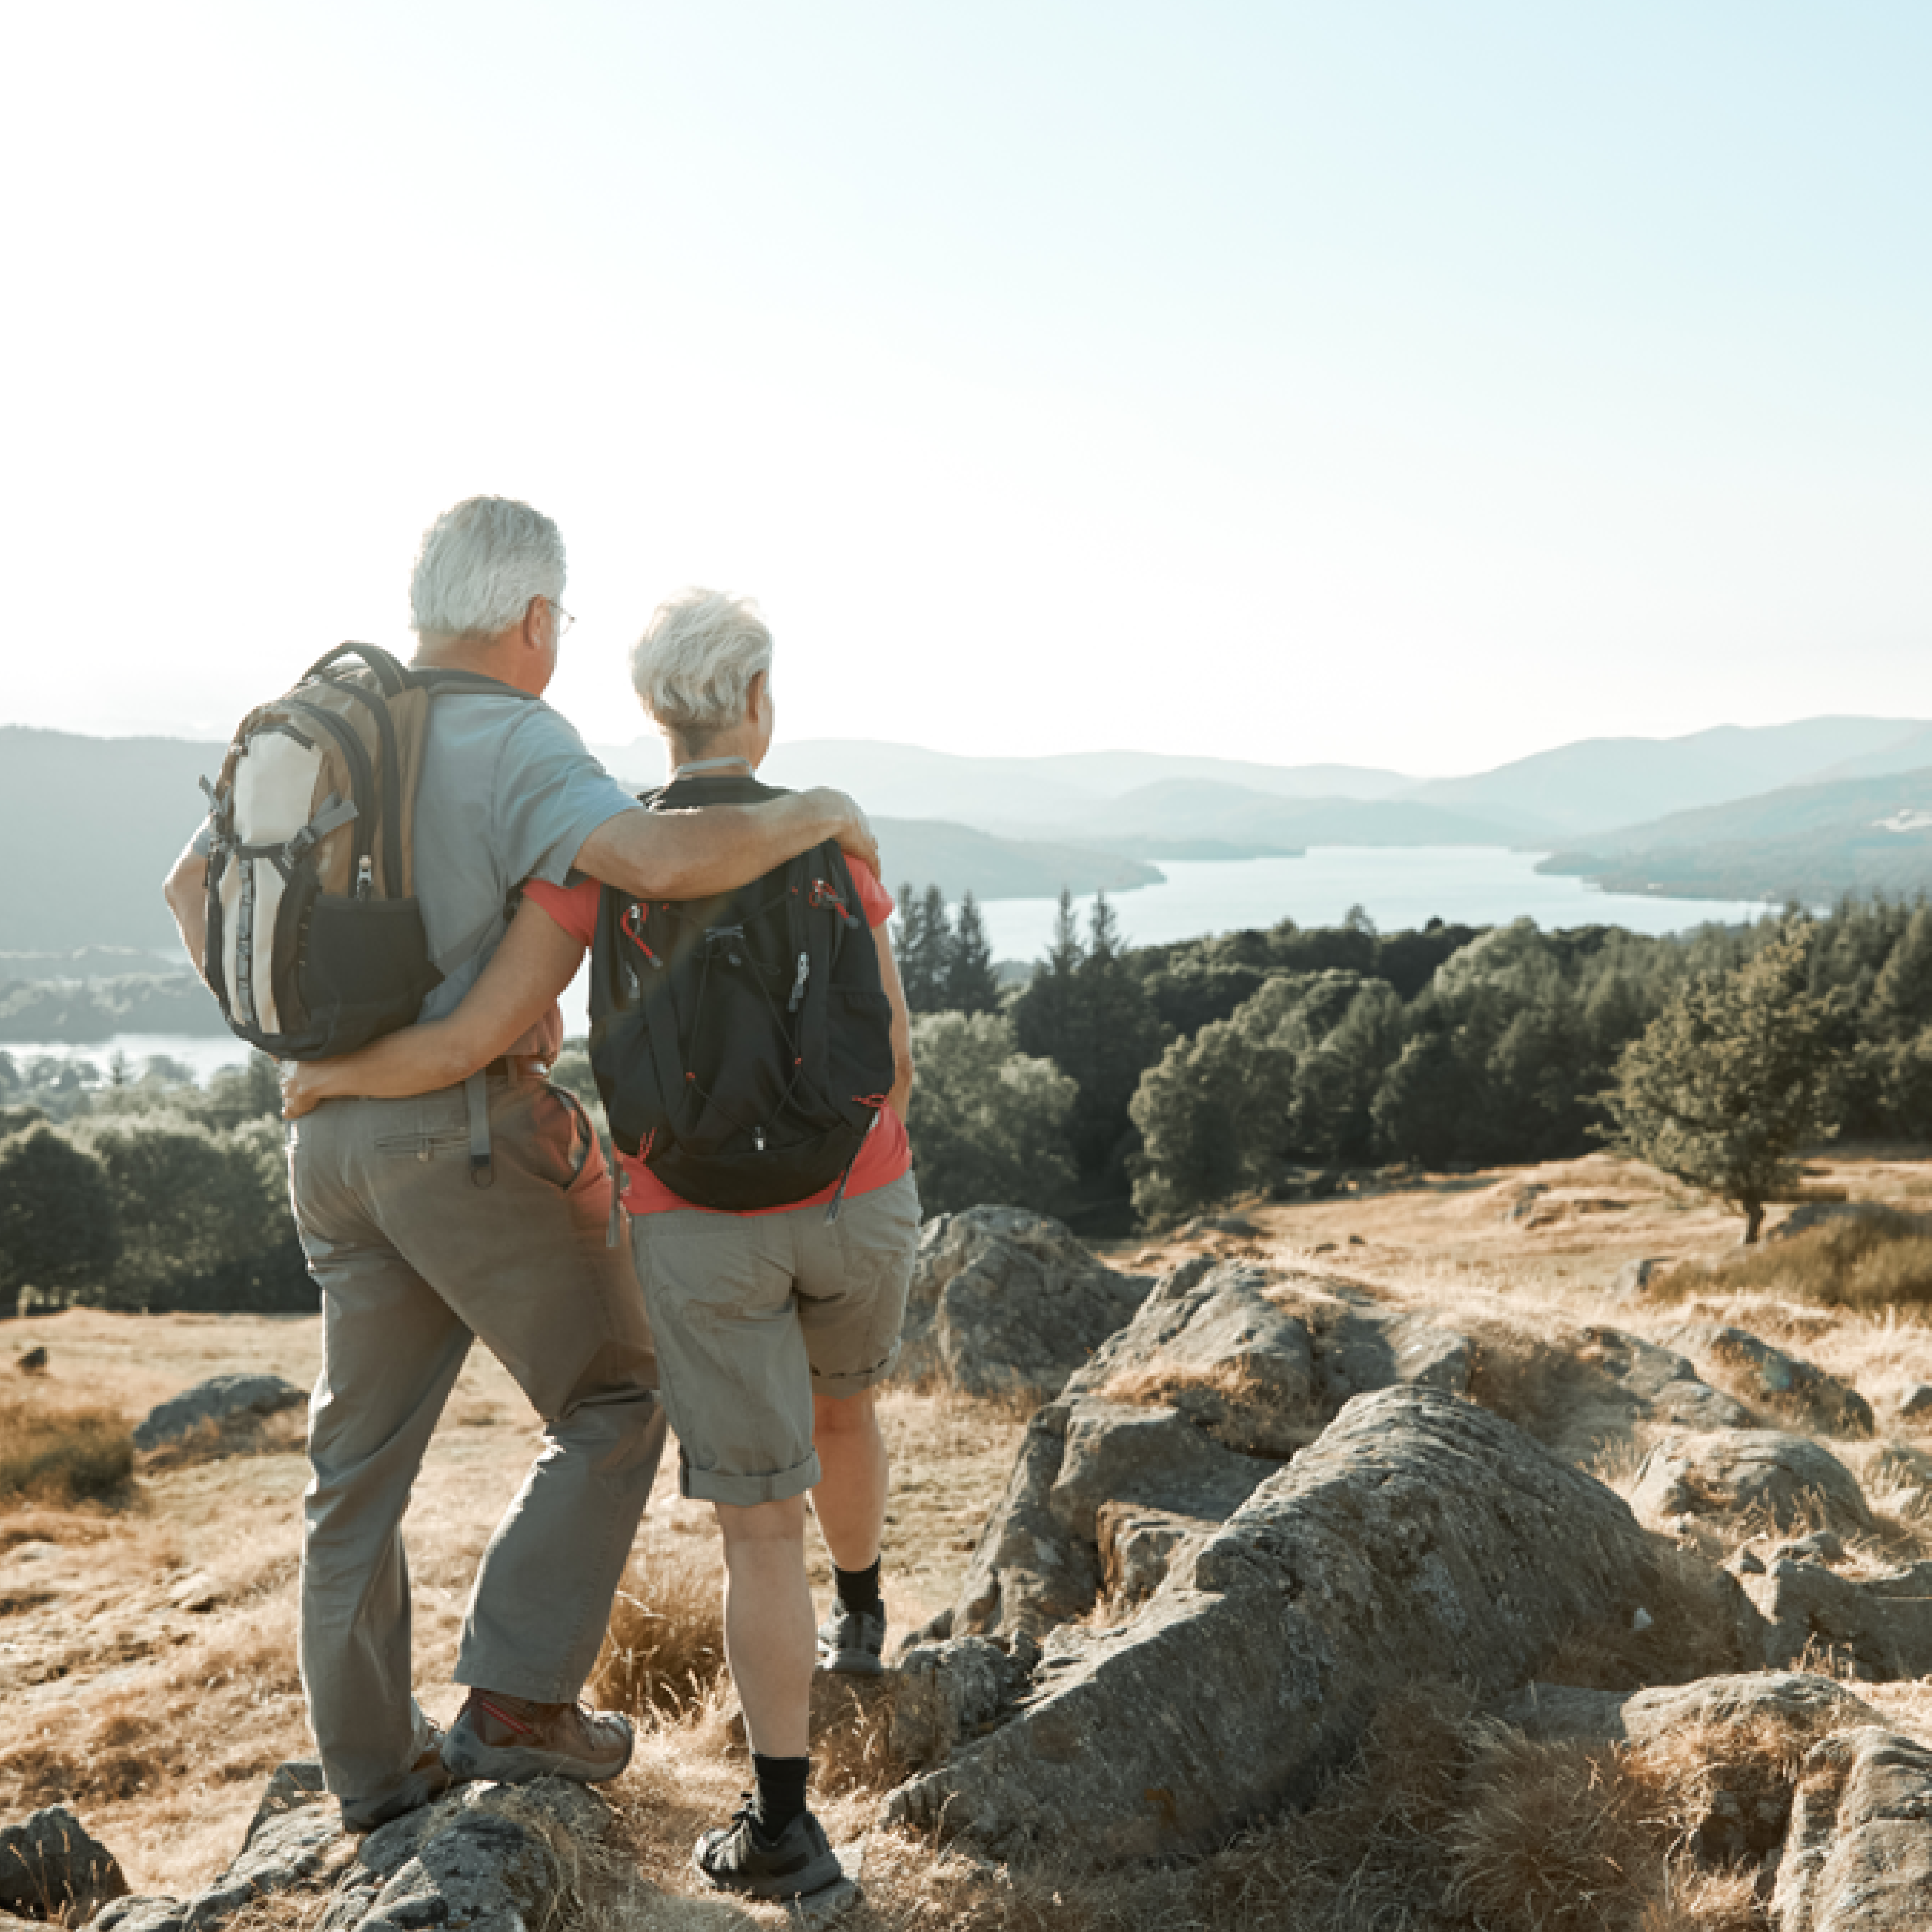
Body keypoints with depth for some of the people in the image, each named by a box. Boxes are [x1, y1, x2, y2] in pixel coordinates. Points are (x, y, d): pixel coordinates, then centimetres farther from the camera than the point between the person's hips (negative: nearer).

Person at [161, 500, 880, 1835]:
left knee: (365, 1456, 15)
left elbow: (196, 887, 17)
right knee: (614, 1403, 10)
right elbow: (661, 859, -34)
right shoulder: (517, 750, -16)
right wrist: (815, 815, -18)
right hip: (474, 1136, -8)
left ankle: (375, 1766, 25)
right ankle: (518, 1700, 7)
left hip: (340, 1135, 8)